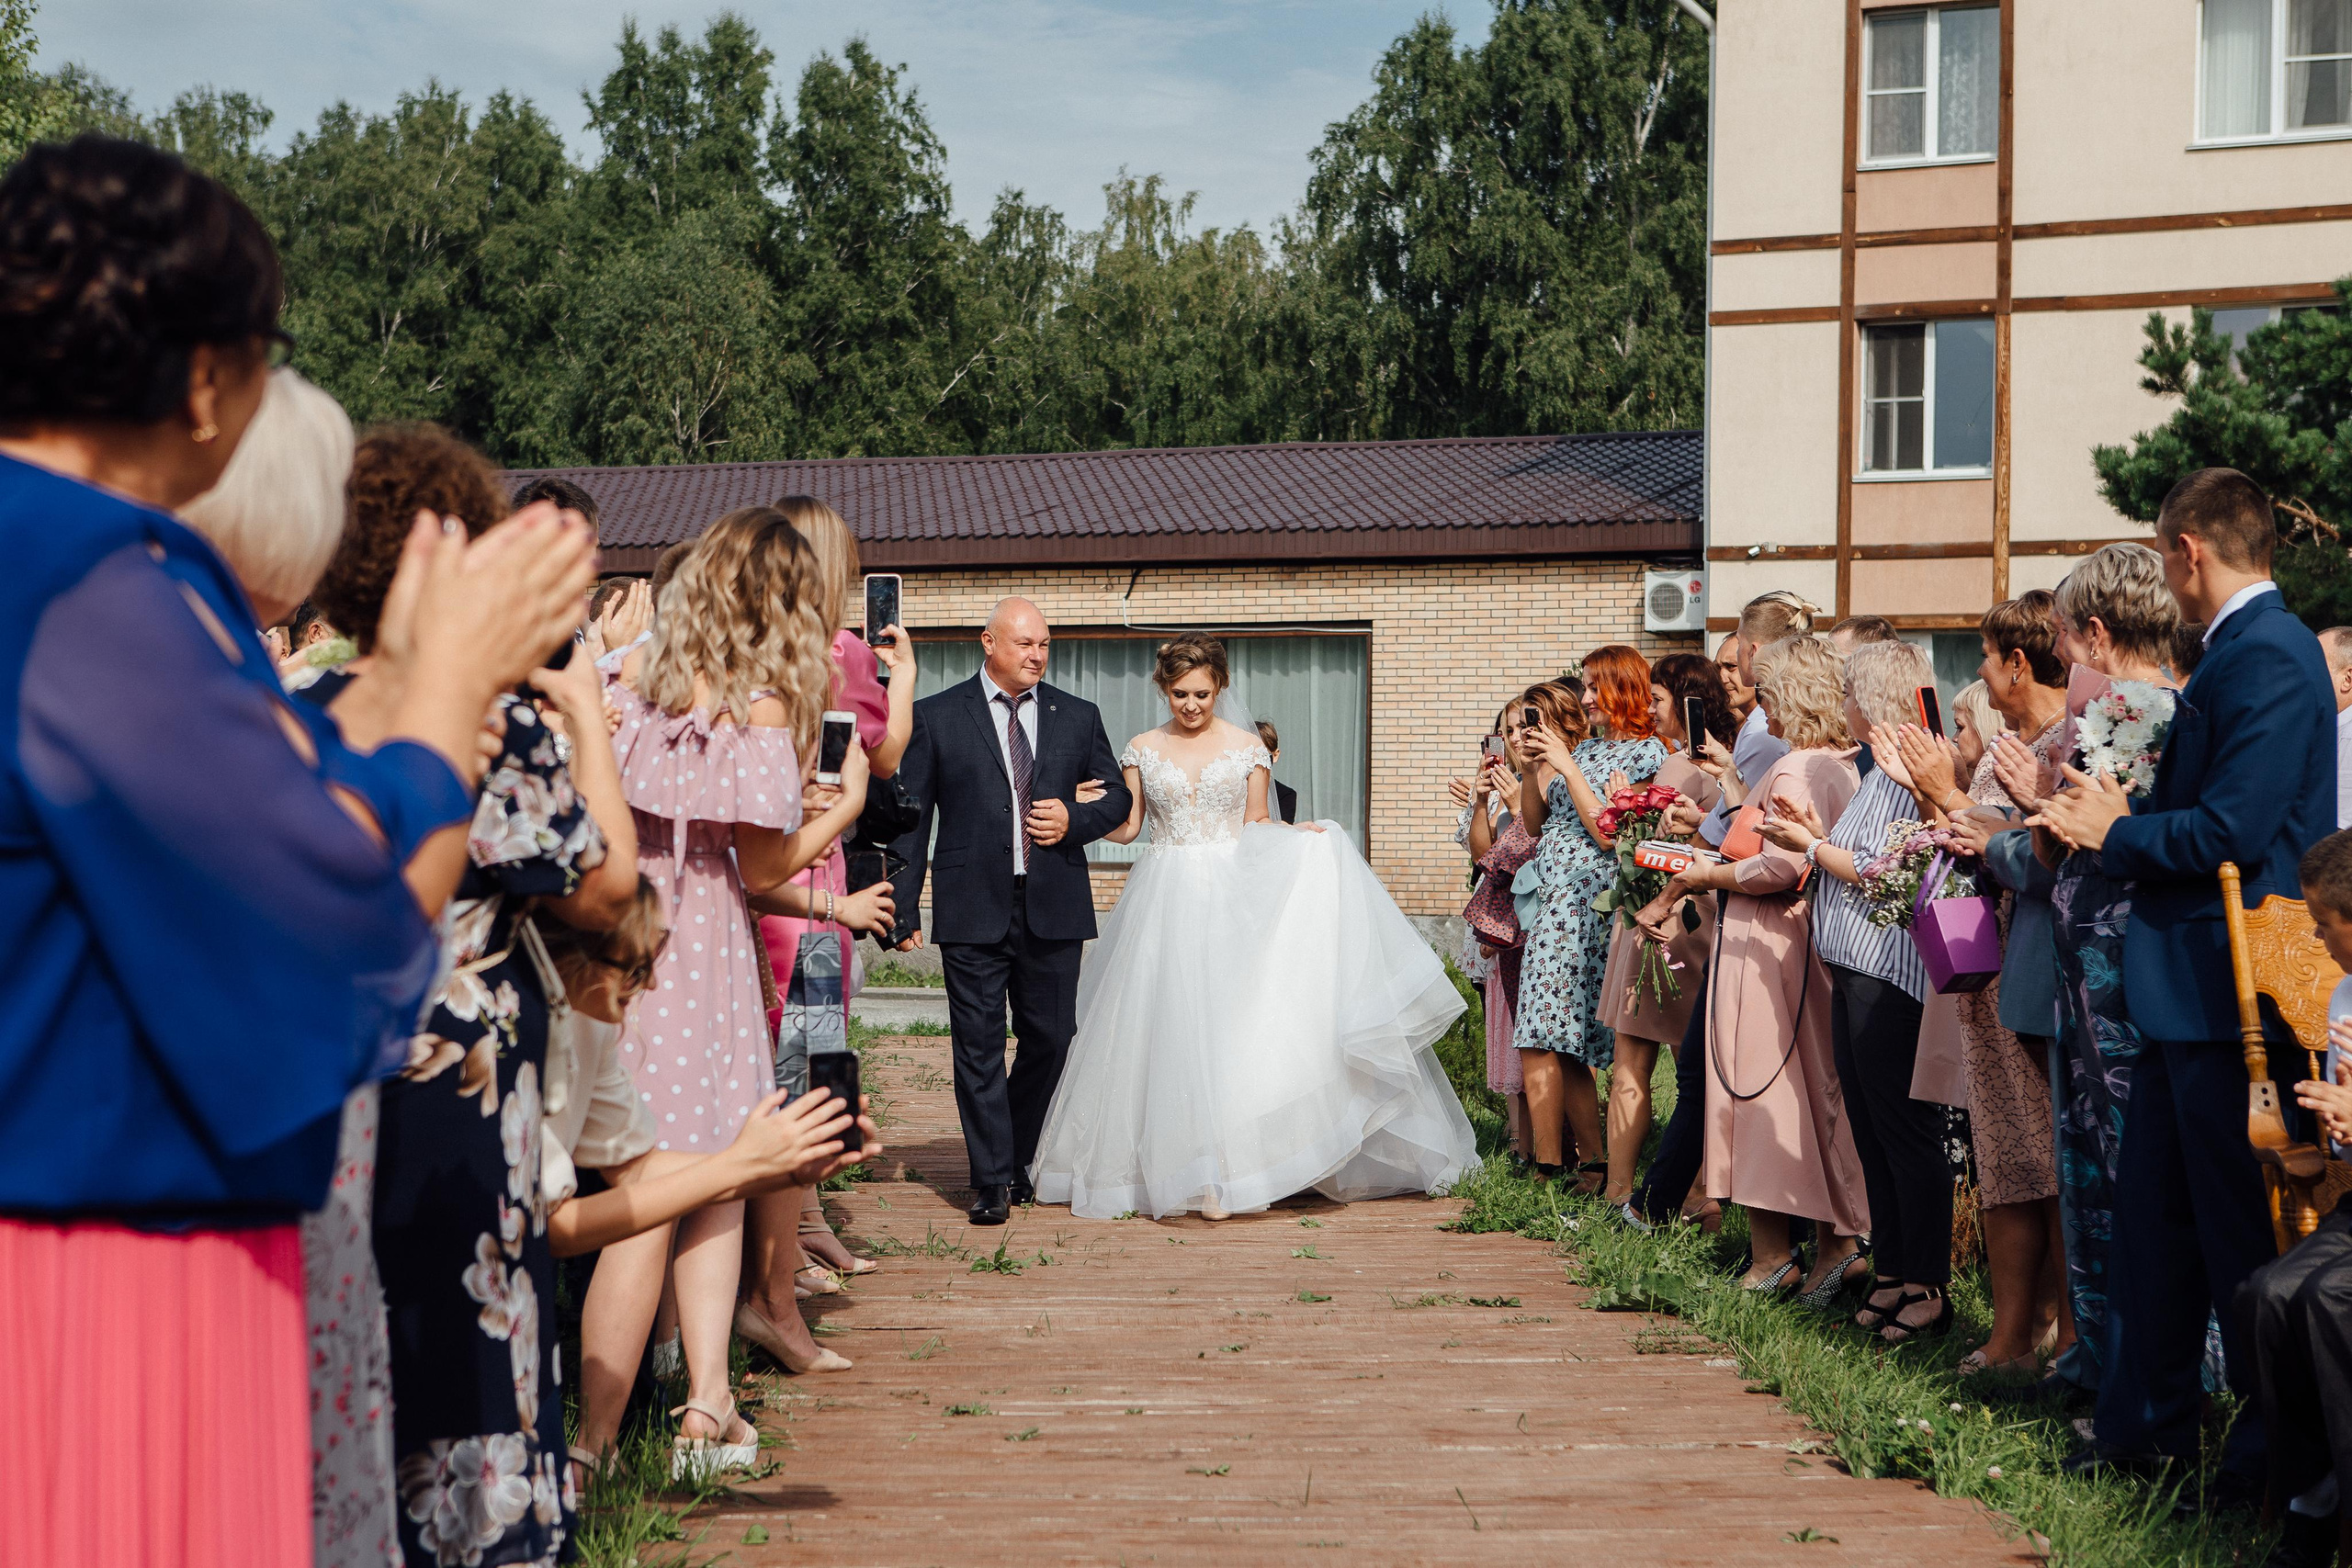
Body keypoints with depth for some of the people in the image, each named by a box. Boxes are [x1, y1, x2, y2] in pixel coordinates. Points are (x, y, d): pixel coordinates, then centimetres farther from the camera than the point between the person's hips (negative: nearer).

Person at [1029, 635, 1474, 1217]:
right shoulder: (1142, 750, 9)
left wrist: (1297, 835, -10)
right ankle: (1173, 1162, 4)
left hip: (1232, 897, -1)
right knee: (1171, 1026, -3)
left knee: (1229, 1022, -10)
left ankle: (1223, 1170, -10)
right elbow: (1126, 827, 9)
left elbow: (1256, 826, 9)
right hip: (1167, 900, 1)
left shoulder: (1247, 747, 6)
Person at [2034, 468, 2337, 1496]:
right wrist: (2112, 816, 4)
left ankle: (2274, 1446, 11)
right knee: (2152, 1209, 16)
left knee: (2240, 1226, 0)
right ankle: (2149, 1422, 26)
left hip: (2229, 987, -10)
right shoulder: (2235, 654, 15)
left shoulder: (2267, 657, -17)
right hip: (2194, 986, 10)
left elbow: (2230, 831, -23)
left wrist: (2114, 833, -10)